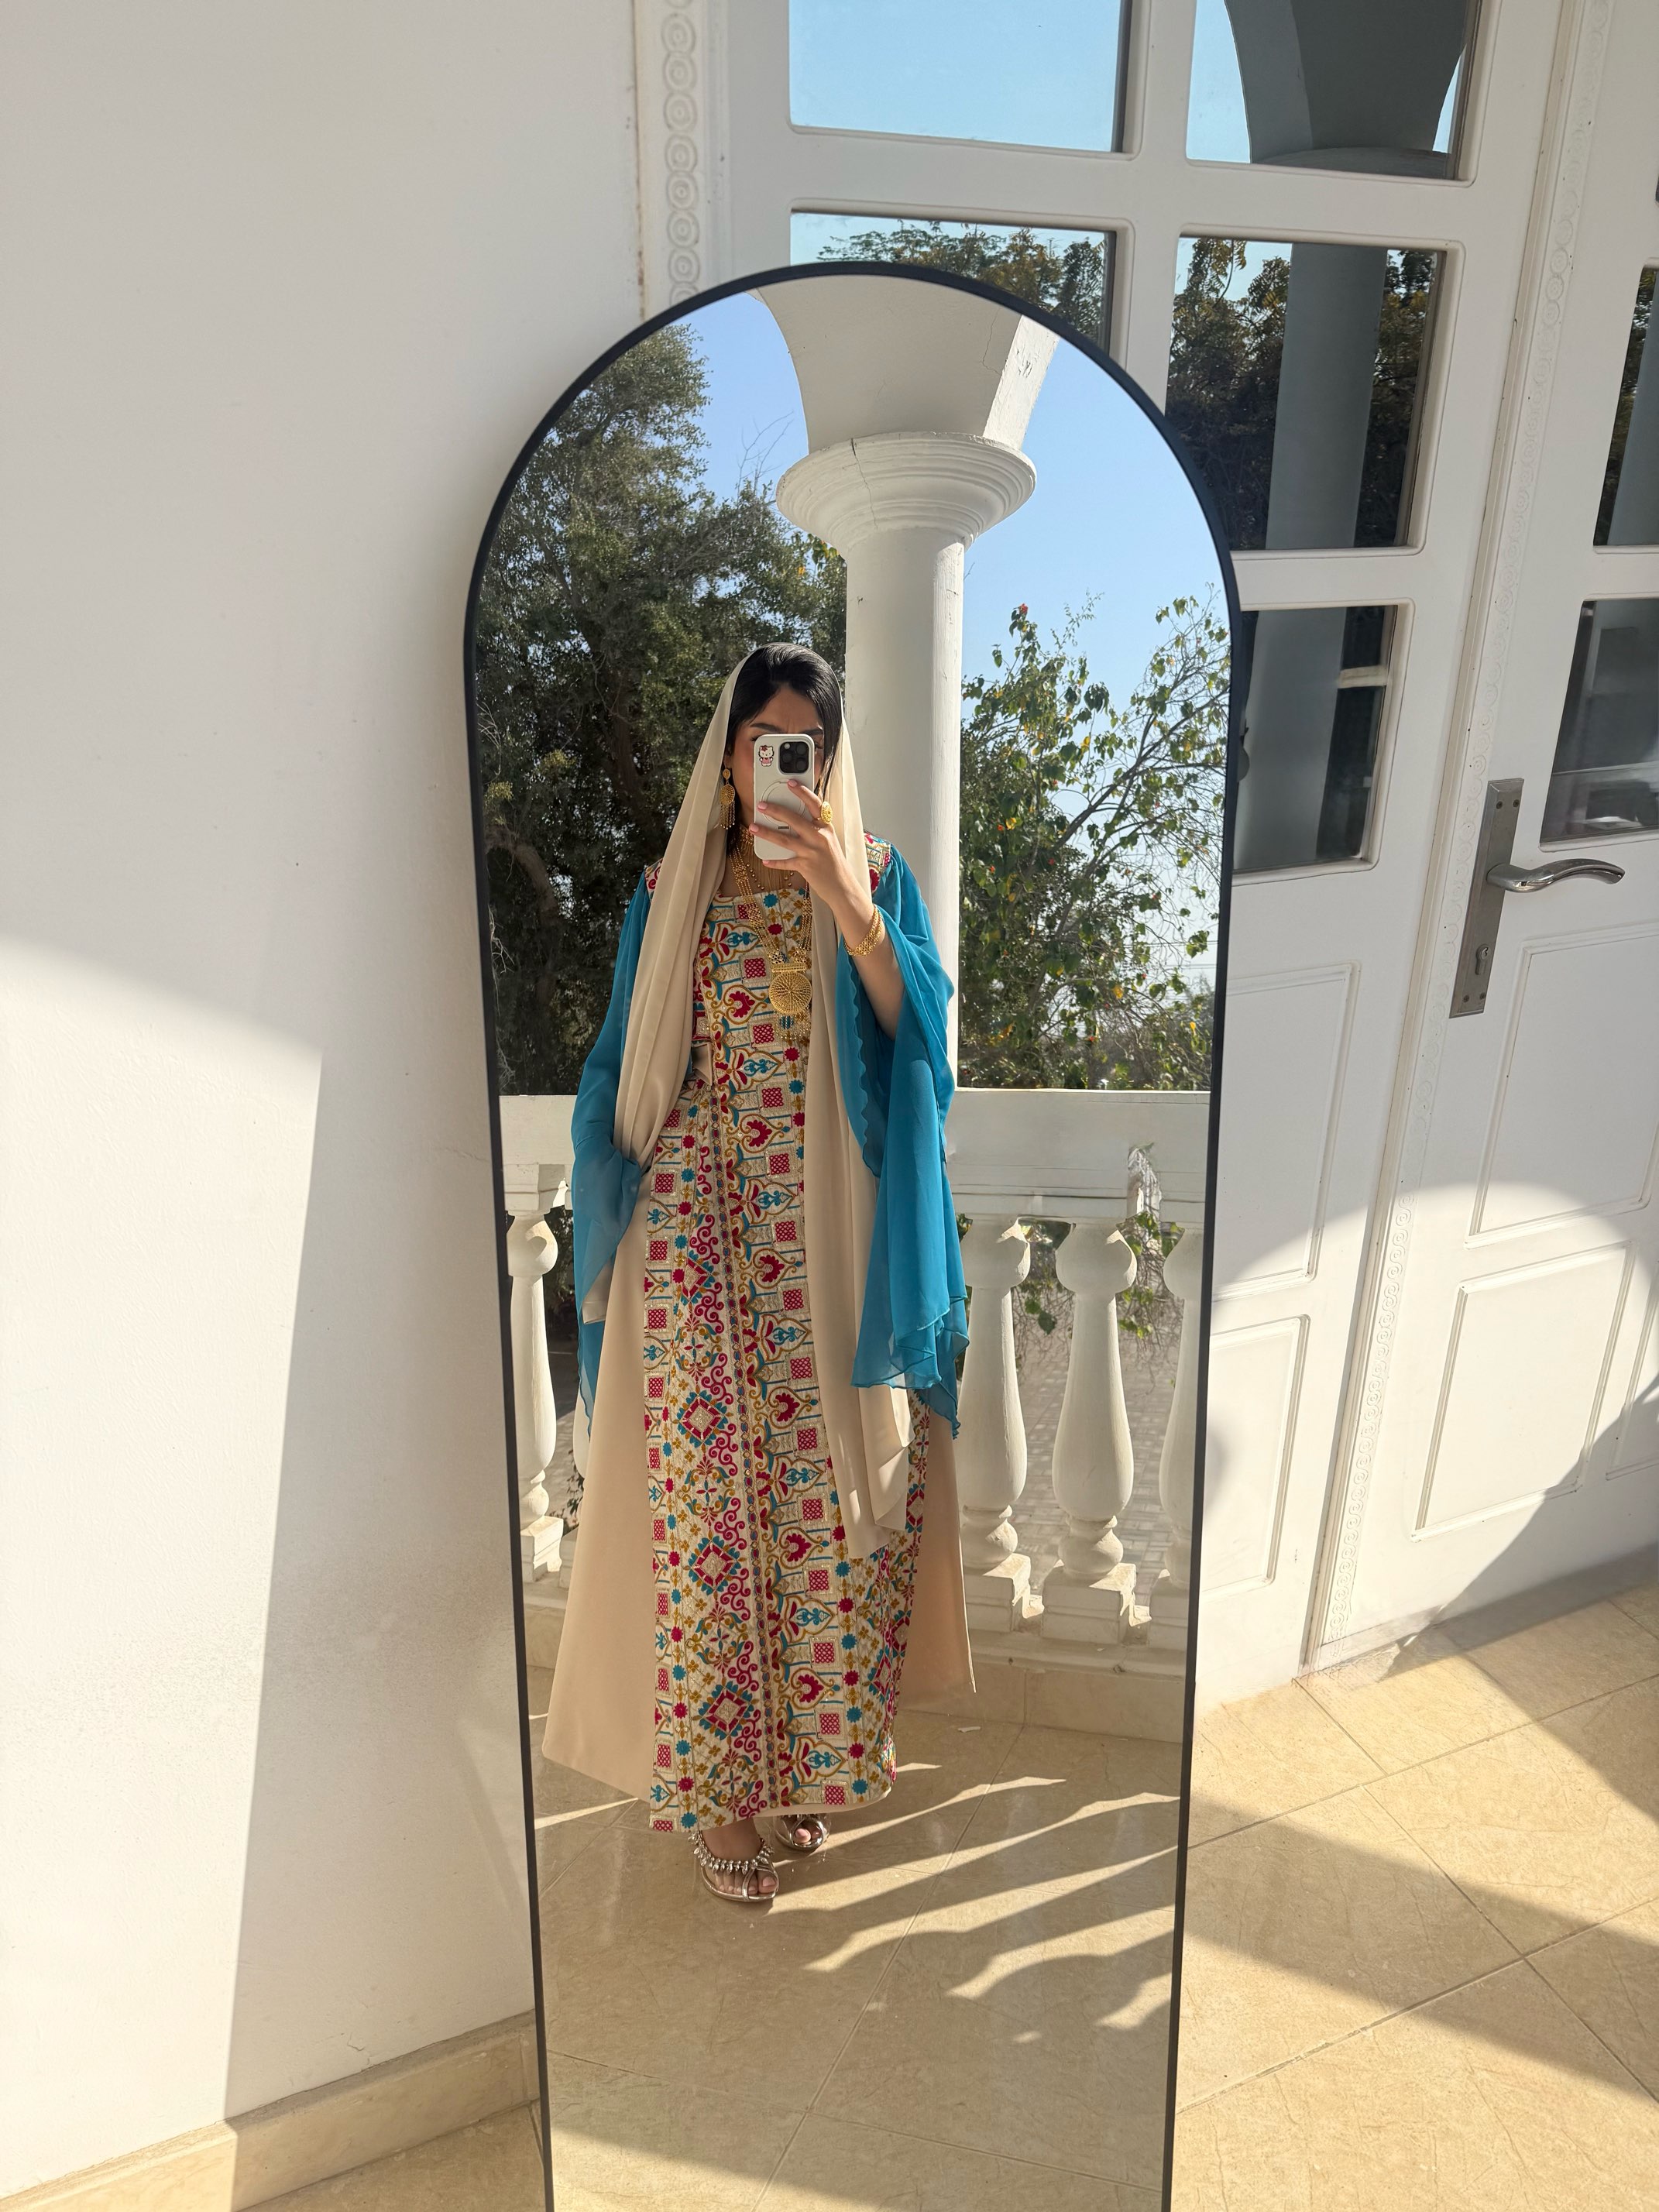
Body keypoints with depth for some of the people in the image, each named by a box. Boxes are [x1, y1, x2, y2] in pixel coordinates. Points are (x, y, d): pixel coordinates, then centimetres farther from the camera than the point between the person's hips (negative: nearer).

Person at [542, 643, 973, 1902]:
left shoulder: (876, 876, 6)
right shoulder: (675, 888, 8)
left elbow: (913, 1028, -9)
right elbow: (627, 1066, 11)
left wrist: (844, 895, -20)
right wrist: (619, 1221, 6)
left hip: (830, 1235, 0)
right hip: (698, 1230, 1)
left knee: (825, 1484, 6)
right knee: (705, 1494, 3)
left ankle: (807, 1760, 29)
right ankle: (717, 1786, 22)